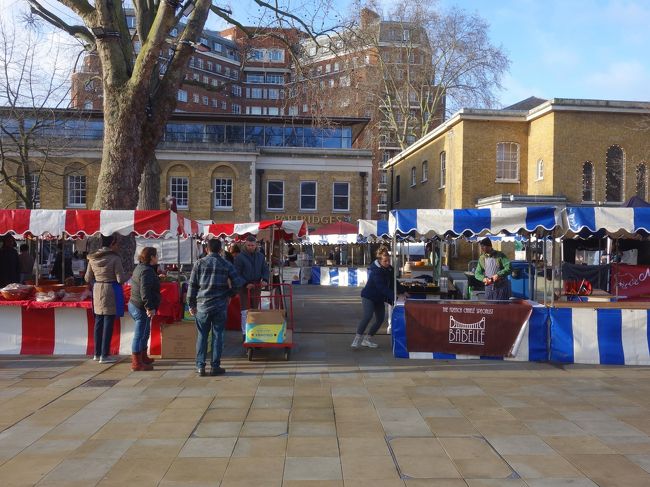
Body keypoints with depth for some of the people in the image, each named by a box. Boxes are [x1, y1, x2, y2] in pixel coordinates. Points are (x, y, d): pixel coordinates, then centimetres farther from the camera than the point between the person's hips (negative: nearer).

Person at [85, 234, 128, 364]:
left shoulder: (92, 258, 4)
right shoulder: (115, 258, -14)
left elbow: (88, 278, 8)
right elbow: (121, 279, -15)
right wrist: (127, 276, 6)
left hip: (97, 291, 6)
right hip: (111, 291, -6)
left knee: (98, 322, 16)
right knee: (108, 323, 0)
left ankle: (97, 353, 25)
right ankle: (104, 355, 4)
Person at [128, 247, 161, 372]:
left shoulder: (140, 267, 13)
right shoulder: (147, 271, -19)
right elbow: (145, 292, -26)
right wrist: (150, 307, -26)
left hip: (134, 305, 11)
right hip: (141, 308, -11)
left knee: (144, 333, 22)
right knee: (139, 335, -4)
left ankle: (143, 357, 35)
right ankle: (136, 363, 3)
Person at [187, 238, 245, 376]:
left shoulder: (200, 263, 0)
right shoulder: (226, 264, 1)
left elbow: (192, 285, 0)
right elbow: (238, 282, -4)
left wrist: (191, 304, 6)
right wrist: (228, 294, 12)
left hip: (203, 304, 0)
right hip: (220, 305, 0)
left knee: (202, 335, 9)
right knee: (218, 335, 7)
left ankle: (200, 366, 9)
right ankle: (215, 366, 9)